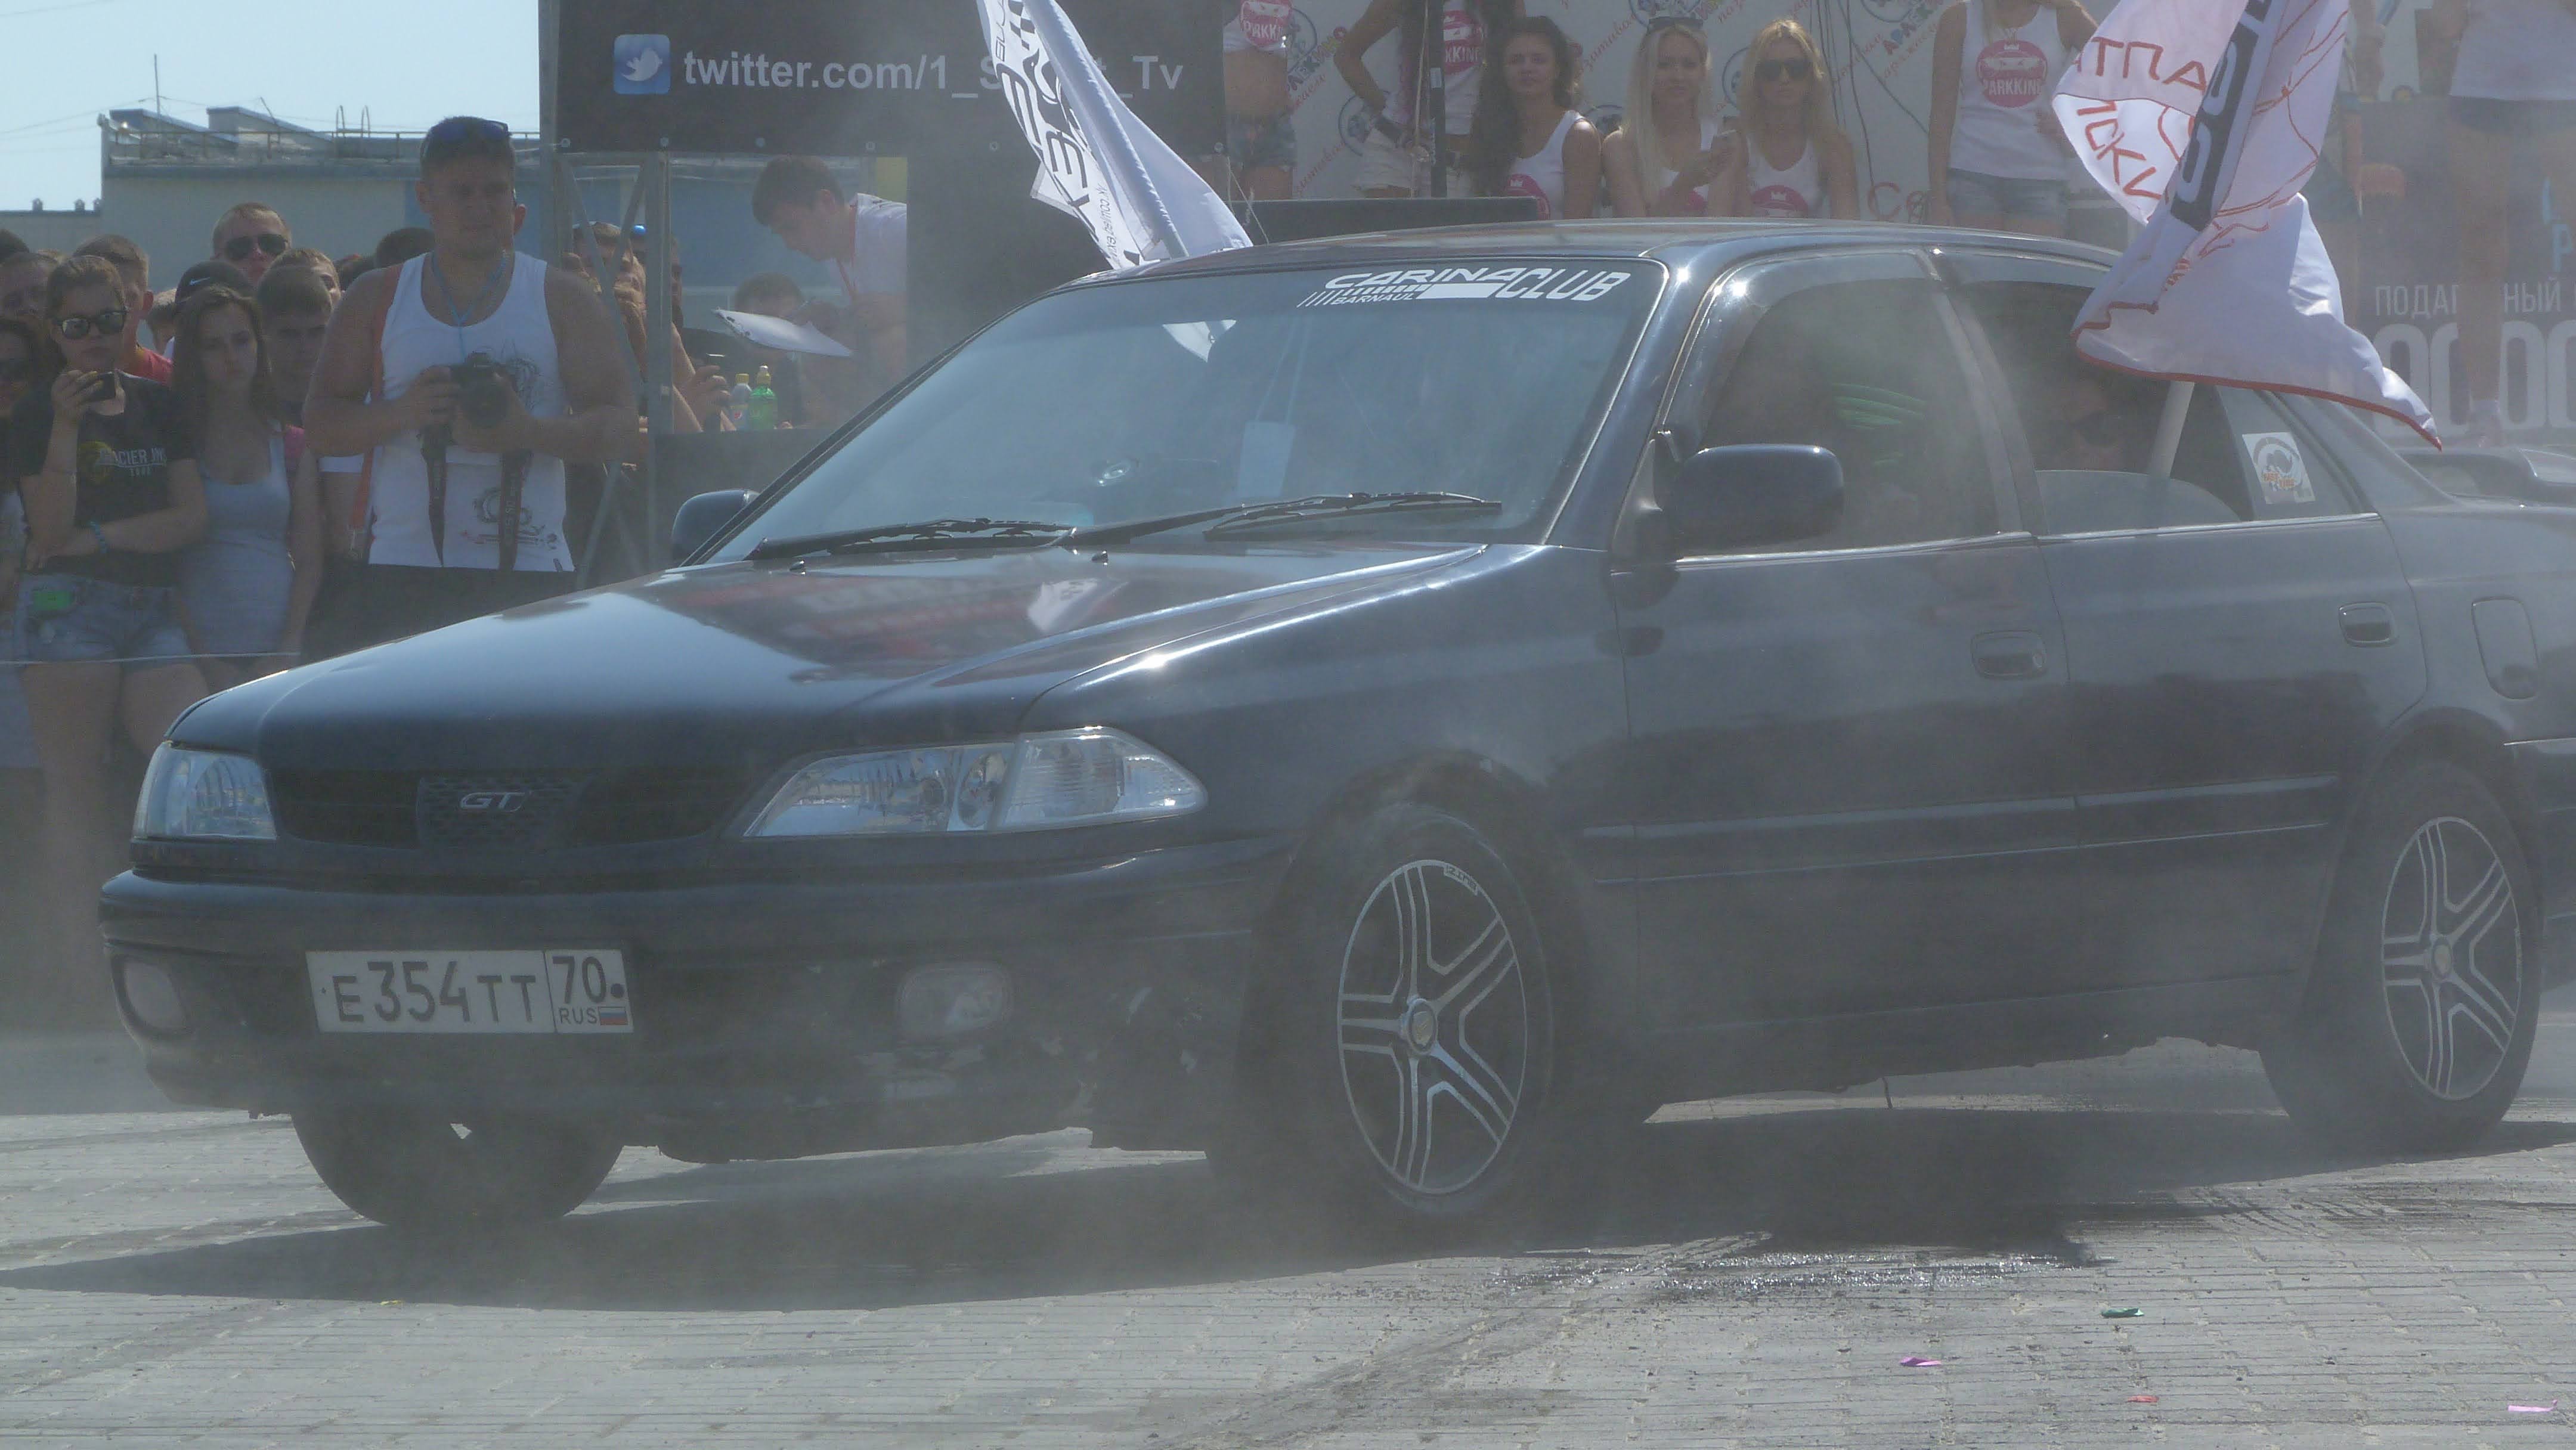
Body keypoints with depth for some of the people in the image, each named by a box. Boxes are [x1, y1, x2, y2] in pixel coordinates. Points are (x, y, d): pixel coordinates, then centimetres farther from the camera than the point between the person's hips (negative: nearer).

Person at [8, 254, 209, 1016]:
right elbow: (51, 529, -9)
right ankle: (79, 961, -6)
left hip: (153, 610, 4)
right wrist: (65, 429, -17)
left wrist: (98, 537, -4)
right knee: (76, 790, -5)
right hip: (68, 607, -4)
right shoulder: (36, 416, 2)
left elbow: (193, 516, 7)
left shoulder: (155, 405, 15)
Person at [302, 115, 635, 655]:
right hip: (402, 570, 0)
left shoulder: (563, 301, 9)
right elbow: (320, 427, 9)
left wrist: (529, 432, -17)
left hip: (527, 573, 0)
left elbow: (619, 428, 2)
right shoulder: (376, 300, 12)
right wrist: (402, 413, -11)